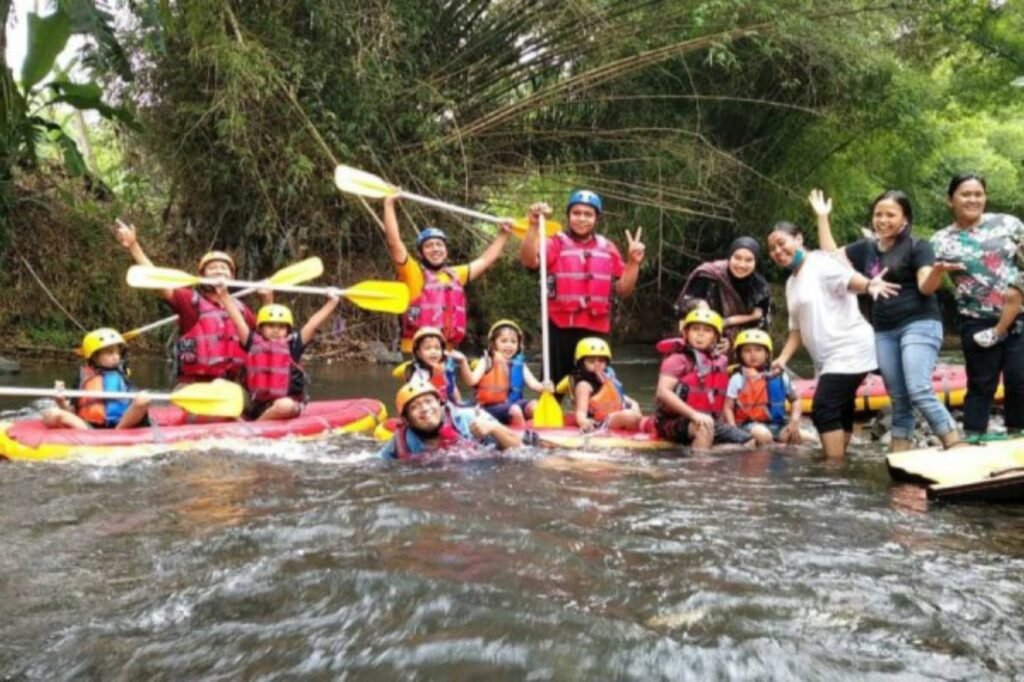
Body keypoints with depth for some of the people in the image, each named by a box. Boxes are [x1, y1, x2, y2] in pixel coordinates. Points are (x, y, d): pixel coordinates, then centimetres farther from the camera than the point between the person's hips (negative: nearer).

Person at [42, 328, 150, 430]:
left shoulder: (120, 376, 16)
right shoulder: (84, 378, 15)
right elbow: (72, 411, 13)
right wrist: (61, 401, -5)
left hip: (122, 424, 0)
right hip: (88, 426, 0)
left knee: (143, 399, -26)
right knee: (51, 414, -21)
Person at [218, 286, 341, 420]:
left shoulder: (292, 345, 2)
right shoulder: (254, 343, 5)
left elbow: (312, 325, 0)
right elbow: (237, 319, 7)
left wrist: (332, 302, -3)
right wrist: (224, 295, 7)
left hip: (287, 401, -3)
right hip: (256, 405, 3)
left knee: (285, 405, -35)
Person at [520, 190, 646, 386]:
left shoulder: (608, 249, 11)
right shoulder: (556, 244, 0)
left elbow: (623, 290, 9)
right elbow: (529, 261, -20)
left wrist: (633, 262, -6)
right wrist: (534, 225, -32)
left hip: (596, 330, 3)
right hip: (561, 328, -3)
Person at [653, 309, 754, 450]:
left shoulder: (720, 361, 13)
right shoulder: (678, 359, -8)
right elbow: (663, 392, -22)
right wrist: (694, 414, -29)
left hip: (711, 420, 8)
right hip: (675, 422, -7)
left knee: (751, 442, -1)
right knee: (705, 427, -38)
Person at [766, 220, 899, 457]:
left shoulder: (820, 263, -8)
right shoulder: (791, 283, 17)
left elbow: (849, 279, -28)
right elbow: (798, 328, 18)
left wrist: (869, 285, -50)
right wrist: (783, 358, 5)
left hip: (849, 352, -9)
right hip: (828, 358, 9)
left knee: (824, 410, -16)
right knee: (839, 414, 15)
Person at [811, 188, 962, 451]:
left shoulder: (917, 246, -2)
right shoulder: (866, 248, 14)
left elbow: (926, 287, -11)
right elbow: (830, 255, 22)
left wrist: (937, 271, -33)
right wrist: (822, 217, 19)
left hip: (920, 325, -5)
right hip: (884, 332, 5)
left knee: (919, 392, -20)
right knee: (898, 398, 6)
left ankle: (956, 446, -15)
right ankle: (899, 453, 8)